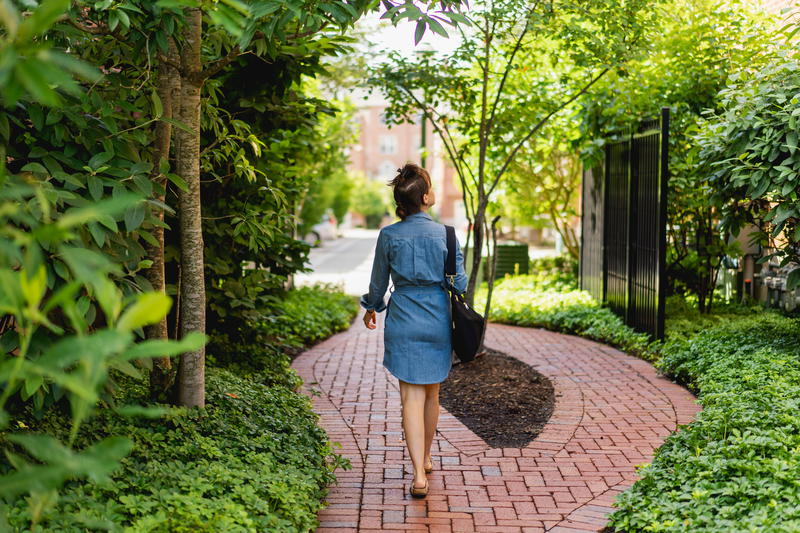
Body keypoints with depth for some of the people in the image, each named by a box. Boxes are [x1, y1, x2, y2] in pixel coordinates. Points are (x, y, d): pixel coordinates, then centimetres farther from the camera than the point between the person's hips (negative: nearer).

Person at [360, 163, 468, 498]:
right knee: (431, 393, 18)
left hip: (403, 322, -1)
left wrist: (372, 308, 25)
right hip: (438, 320, 1)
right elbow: (458, 281, -2)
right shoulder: (444, 234, -6)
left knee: (412, 396, -1)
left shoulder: (388, 236, -5)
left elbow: (378, 282, 6)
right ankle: (425, 458, 35)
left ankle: (419, 474, -10)